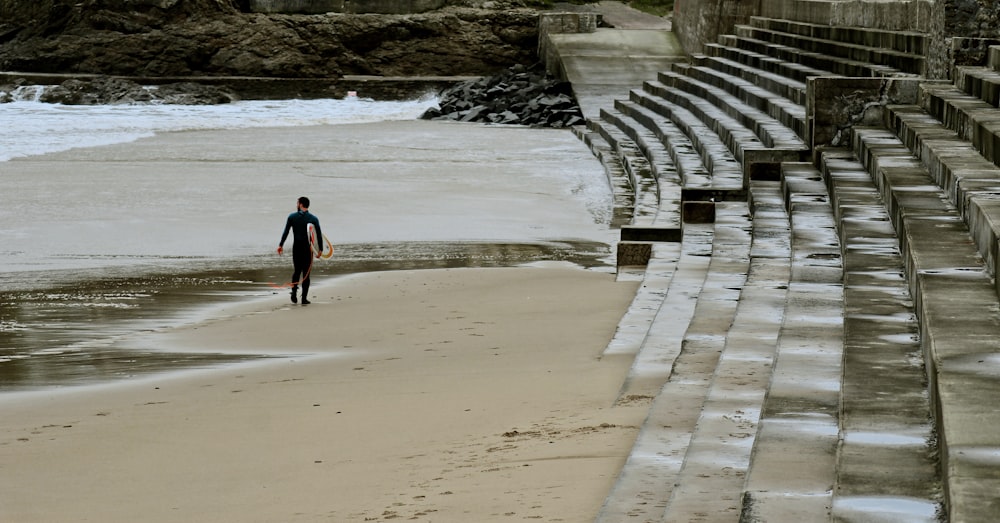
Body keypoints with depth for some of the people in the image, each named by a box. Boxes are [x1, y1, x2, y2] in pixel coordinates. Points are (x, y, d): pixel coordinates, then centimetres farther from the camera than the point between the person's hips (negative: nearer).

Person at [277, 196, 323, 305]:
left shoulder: (292, 217, -1)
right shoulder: (313, 218, -1)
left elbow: (285, 232, -3)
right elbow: (319, 234, -2)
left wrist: (281, 245, 3)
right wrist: (320, 249, 2)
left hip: (296, 247, 1)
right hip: (308, 247, -1)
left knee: (297, 271, 16)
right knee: (306, 273, 4)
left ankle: (294, 290, -7)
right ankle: (304, 298, 1)